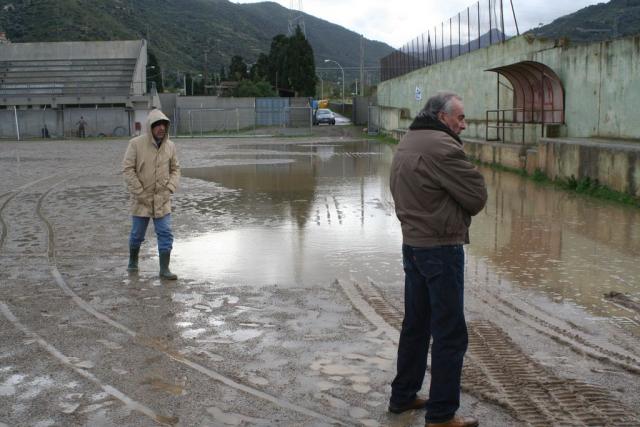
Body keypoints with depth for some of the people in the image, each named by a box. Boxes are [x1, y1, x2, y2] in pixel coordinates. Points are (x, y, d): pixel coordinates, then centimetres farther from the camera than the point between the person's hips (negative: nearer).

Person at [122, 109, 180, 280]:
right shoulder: (136, 144, -11)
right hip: (141, 200, -2)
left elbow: (175, 169, 10)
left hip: (163, 200, 2)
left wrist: (170, 189, -4)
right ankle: (133, 261, 35)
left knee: (165, 234, -2)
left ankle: (164, 269, 5)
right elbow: (127, 169, -11)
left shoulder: (170, 146, 0)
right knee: (137, 234, 12)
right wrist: (140, 193, -14)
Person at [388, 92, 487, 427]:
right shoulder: (441, 147, -19)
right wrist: (460, 213, 4)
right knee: (450, 334, 1)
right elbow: (477, 195, -16)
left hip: (412, 244, 9)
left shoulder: (406, 144, 11)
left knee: (416, 324, 19)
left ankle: (402, 396, 30)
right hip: (441, 247, -9)